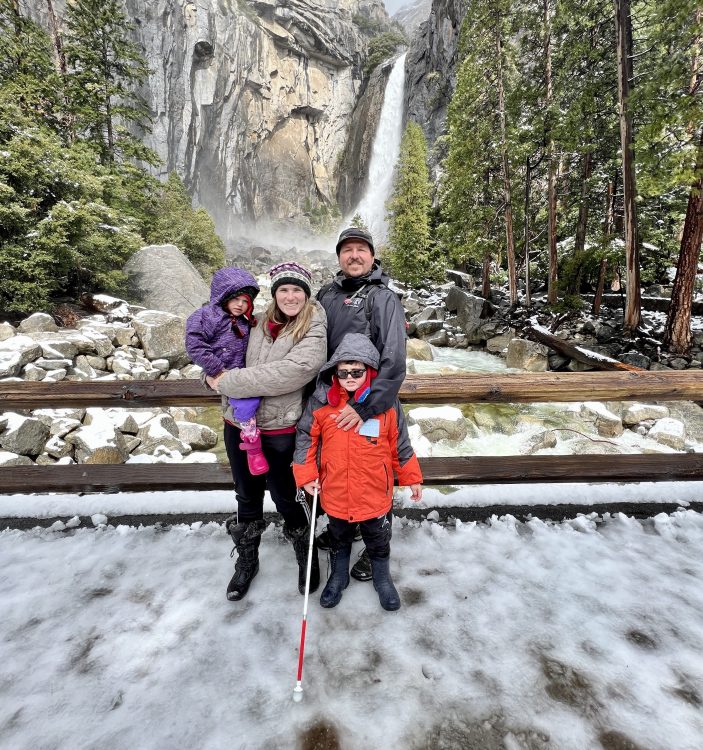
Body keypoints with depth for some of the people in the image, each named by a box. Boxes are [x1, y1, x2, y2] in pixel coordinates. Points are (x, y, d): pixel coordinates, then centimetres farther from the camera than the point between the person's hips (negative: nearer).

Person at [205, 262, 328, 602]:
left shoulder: (314, 331, -10)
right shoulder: (258, 324, 3)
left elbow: (291, 372, -27)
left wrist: (229, 382, -21)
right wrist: (215, 377, -6)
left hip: (279, 430, -4)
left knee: (286, 498, 12)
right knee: (247, 498, 20)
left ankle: (307, 557, 40)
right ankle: (246, 561, 44)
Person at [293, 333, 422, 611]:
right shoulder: (321, 401, -13)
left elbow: (400, 444, -3)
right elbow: (305, 437, -1)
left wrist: (412, 478, 4)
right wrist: (306, 474, -4)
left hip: (375, 493, 0)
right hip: (335, 493, 1)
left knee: (378, 541, 22)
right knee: (338, 540, 25)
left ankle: (382, 577, 49)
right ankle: (338, 576, 51)